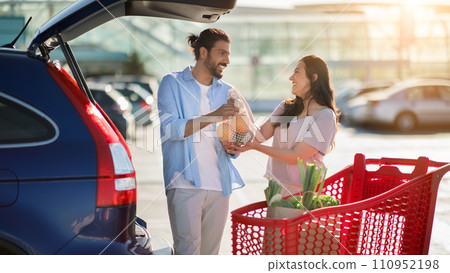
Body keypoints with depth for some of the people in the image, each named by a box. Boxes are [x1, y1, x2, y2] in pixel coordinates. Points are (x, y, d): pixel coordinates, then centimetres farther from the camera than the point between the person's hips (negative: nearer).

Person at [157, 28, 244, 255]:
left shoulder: (226, 92, 18)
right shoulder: (173, 83, 5)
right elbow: (170, 128, -10)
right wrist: (213, 116, -17)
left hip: (219, 185, 5)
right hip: (185, 183, -5)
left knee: (210, 252, 6)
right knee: (188, 249, -13)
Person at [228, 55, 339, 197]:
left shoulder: (325, 116, -10)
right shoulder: (286, 107, 10)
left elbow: (296, 156, -15)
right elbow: (262, 134, 2)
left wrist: (255, 146, -17)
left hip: (302, 189, -5)